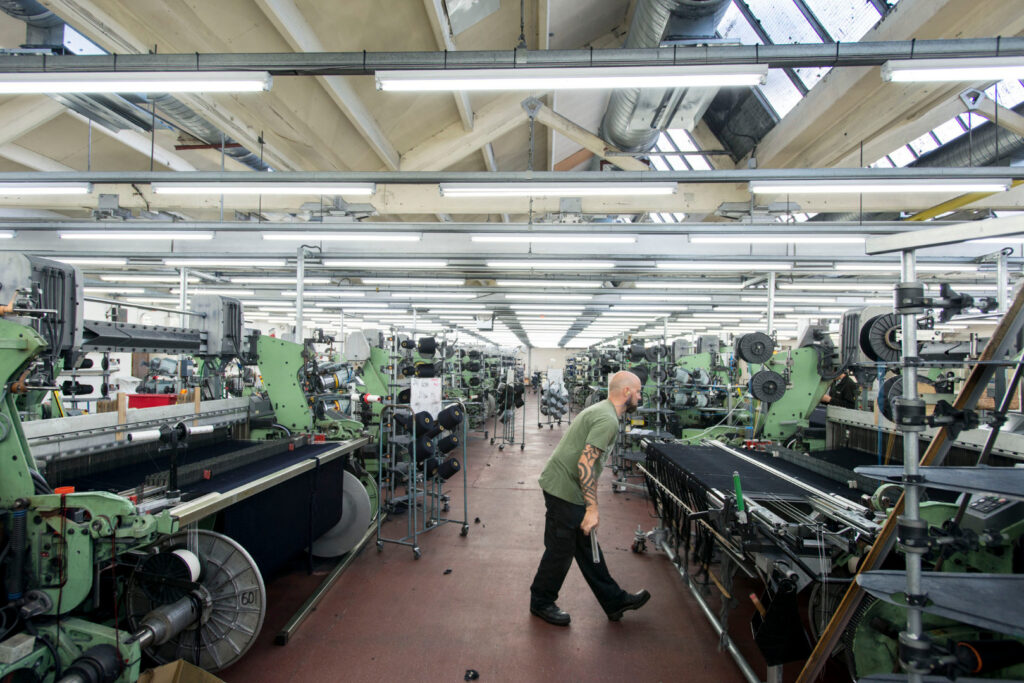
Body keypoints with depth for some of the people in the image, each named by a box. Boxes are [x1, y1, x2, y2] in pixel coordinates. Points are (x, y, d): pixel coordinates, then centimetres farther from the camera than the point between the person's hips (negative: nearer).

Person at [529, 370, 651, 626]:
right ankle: (541, 602, 24)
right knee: (562, 549, 5)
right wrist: (592, 509, -26)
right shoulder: (608, 420, -20)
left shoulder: (602, 410, 13)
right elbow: (586, 464, -27)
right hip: (564, 490, -11)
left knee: (586, 545, 17)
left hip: (563, 485, 11)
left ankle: (614, 600, 28)